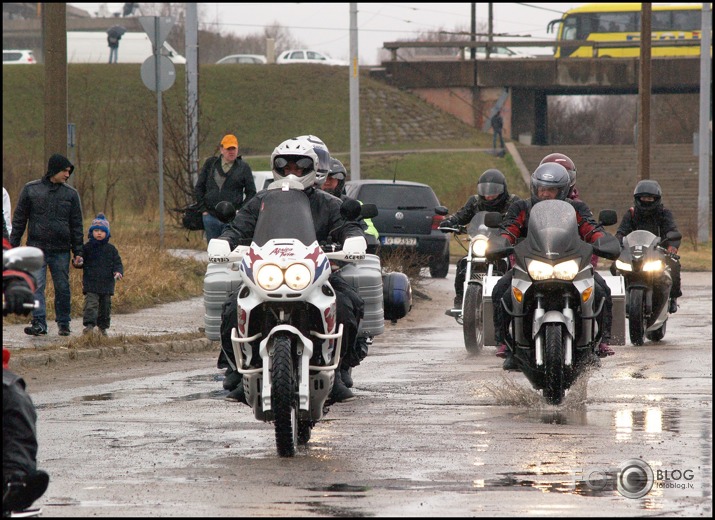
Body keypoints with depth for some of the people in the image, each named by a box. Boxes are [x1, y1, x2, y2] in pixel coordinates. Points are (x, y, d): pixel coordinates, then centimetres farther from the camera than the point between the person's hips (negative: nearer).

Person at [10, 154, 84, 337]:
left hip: (61, 251, 1)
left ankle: (63, 323, 17)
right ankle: (39, 323, -12)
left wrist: (78, 251, 4)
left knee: (62, 288, 5)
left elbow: (76, 225, 9)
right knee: (36, 286, -10)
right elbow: (19, 219, 8)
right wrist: (13, 245, 4)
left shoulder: (71, 194, 7)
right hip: (37, 248, -1)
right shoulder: (31, 190, 3)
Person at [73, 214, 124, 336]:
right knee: (91, 304, -15)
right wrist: (78, 263, -15)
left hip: (106, 284, 2)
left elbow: (117, 263, 7)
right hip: (90, 283, -2)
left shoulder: (111, 249, 6)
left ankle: (103, 327, 22)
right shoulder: (87, 247, 3)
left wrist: (118, 272, -11)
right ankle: (89, 325, -19)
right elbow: (81, 263, 8)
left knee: (105, 306, 9)